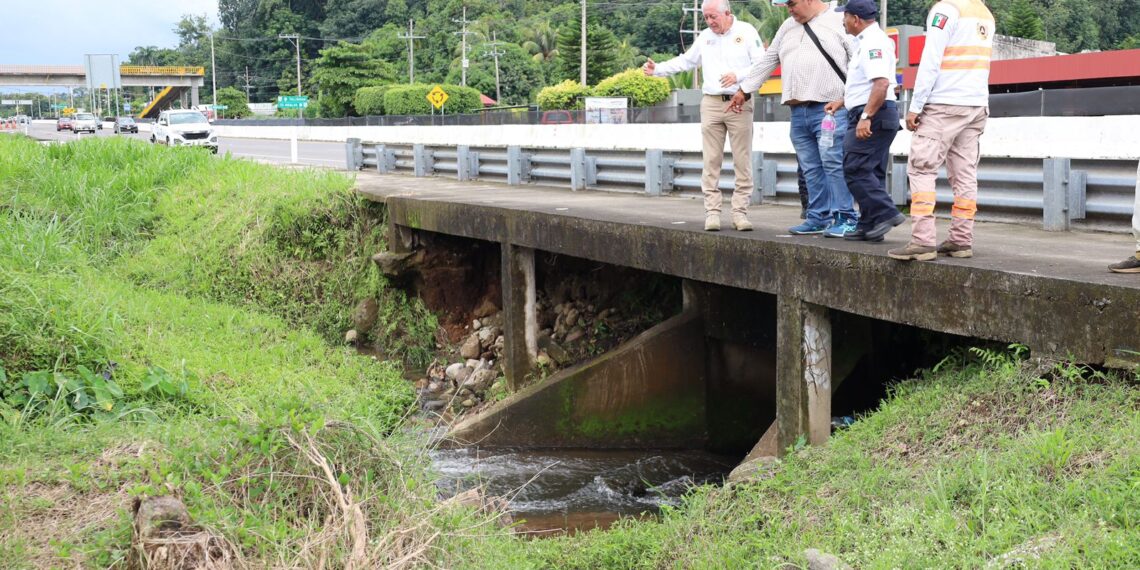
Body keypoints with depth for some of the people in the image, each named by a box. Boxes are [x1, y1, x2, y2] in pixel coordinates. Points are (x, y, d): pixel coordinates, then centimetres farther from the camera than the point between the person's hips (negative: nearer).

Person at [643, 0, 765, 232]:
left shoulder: (746, 32, 0)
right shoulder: (705, 37, 12)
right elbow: (686, 61, 19)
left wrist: (738, 75, -18)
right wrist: (658, 69, 10)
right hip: (711, 103, 3)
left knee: (742, 162, -2)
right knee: (711, 161, -1)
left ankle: (740, 211, 3)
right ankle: (712, 212, 1)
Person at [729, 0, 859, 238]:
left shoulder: (839, 22, -1)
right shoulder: (788, 27, 20)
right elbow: (767, 61, 27)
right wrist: (744, 89, 28)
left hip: (829, 109, -6)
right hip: (798, 112, 6)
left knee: (834, 164, -10)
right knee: (811, 169, 8)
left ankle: (846, 219, -6)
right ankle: (819, 218, 14)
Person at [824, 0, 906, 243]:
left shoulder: (873, 42, -14)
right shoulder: (868, 41, 20)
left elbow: (881, 83, -26)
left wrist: (865, 117, -28)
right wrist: (842, 102, 25)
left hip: (872, 114, -11)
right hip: (867, 115, 11)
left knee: (855, 169, -12)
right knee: (870, 172, 10)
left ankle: (885, 213, -13)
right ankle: (870, 226, 12)